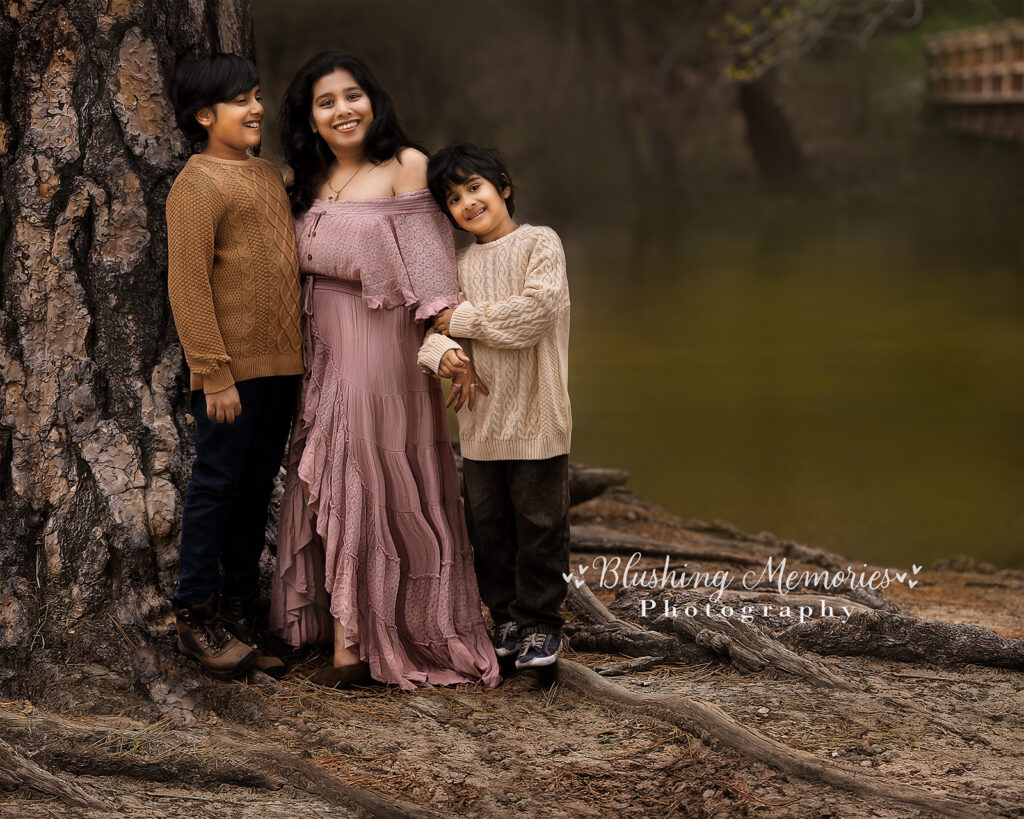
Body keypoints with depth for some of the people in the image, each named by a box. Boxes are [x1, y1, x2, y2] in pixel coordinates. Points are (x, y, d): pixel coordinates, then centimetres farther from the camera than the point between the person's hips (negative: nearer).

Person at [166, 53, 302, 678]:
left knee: (258, 488, 11)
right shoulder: (198, 186, -8)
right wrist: (215, 375, -17)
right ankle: (197, 619, 7)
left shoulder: (271, 177, 16)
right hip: (234, 370, -7)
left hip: (281, 365, 7)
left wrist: (300, 356, 14)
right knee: (217, 486, -1)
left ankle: (239, 612, 18)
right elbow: (188, 287, -13)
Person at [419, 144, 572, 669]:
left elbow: (535, 312, -17)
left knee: (539, 523, 2)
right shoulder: (462, 263, 11)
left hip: (536, 415, -5)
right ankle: (507, 616, 23)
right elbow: (433, 326, 5)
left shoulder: (539, 243, -4)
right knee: (487, 522, 10)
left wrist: (464, 318, -9)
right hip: (481, 418, 5)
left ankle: (540, 622, 13)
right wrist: (446, 354, -19)